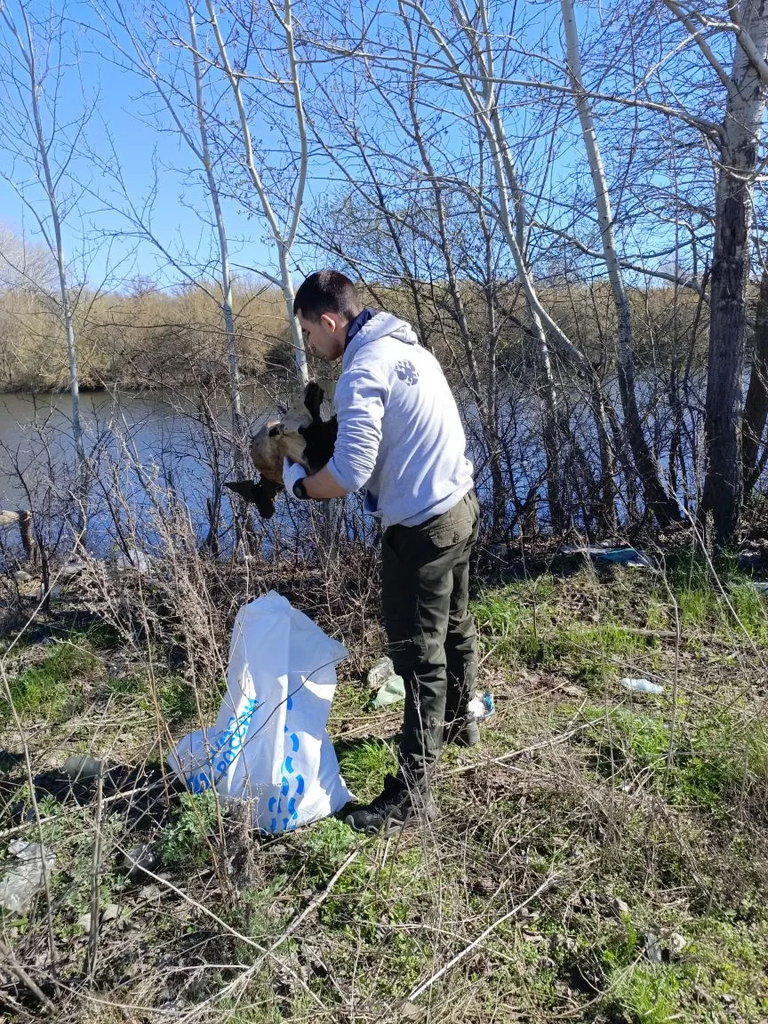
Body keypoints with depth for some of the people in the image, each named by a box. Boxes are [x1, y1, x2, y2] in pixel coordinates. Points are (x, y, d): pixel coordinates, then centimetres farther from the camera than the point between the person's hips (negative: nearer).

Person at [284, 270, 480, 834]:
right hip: (460, 504, 10)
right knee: (454, 627, 25)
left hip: (421, 526, -10)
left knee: (419, 654, -2)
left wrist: (298, 482, -5)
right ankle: (460, 721, 47)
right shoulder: (406, 345, 10)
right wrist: (315, 446, 15)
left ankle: (413, 793, 10)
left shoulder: (363, 370, -19)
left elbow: (348, 475, -25)